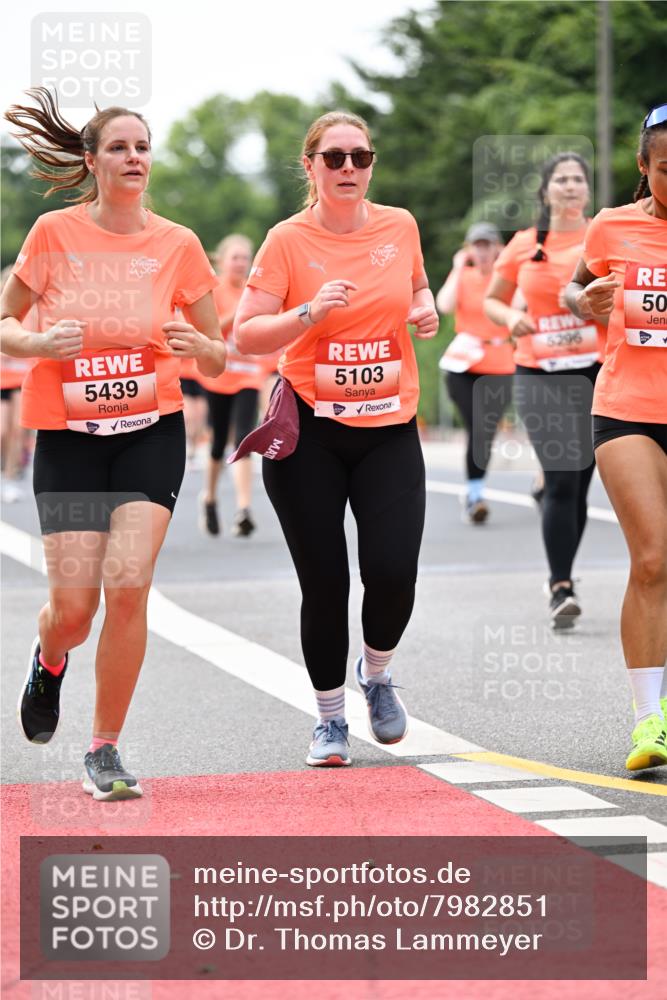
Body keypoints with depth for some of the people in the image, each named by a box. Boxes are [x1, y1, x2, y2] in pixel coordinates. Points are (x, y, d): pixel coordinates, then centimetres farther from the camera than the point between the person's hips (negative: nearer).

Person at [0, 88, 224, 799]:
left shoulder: (178, 246, 1)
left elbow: (216, 359, 7)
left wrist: (198, 346, -16)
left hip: (151, 433, 0)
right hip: (67, 437, 0)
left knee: (127, 585, -16)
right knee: (73, 608, -8)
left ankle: (104, 751, 1)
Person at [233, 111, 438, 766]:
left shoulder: (400, 227, 4)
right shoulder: (288, 240, -5)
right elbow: (245, 337, -8)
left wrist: (425, 308, 4)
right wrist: (309, 312, -23)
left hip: (389, 429, 2)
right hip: (308, 434, -2)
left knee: (393, 571, -11)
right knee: (324, 582, -1)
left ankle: (377, 674, 21)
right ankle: (330, 717, 18)